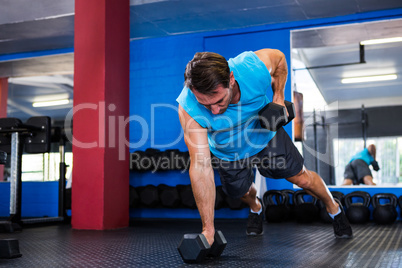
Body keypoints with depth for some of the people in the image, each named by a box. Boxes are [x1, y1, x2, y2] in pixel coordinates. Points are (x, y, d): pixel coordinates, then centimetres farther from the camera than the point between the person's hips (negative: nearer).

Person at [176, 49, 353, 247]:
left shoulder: (255, 68, -38)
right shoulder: (188, 107, -40)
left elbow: (279, 58, -10)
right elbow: (201, 167, -38)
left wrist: (279, 97, -21)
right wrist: (208, 228, -37)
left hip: (264, 135, 0)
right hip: (228, 153, 0)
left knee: (301, 178, 7)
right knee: (242, 191, 15)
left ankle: (334, 208, 39)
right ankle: (255, 208, 54)